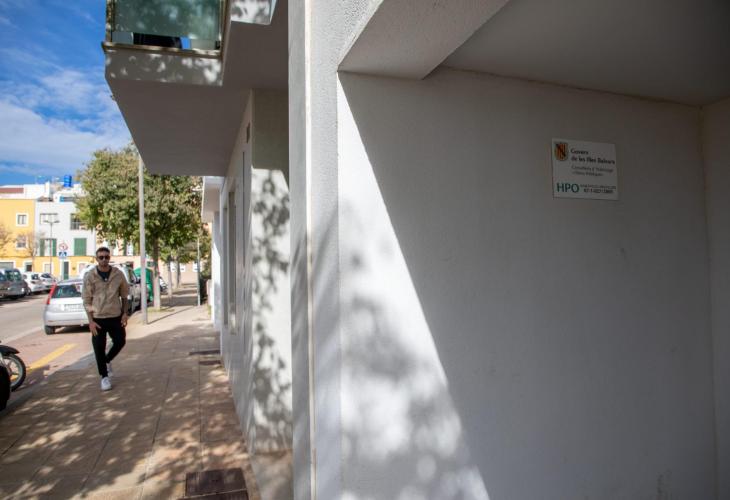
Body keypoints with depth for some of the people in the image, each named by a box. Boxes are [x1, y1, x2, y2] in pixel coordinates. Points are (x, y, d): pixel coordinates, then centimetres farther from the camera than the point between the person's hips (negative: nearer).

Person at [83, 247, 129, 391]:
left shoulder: (118, 274, -2)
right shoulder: (90, 276, -6)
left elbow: (124, 295, 7)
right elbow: (87, 300, -4)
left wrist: (125, 313, -1)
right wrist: (90, 321, -10)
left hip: (115, 316, 2)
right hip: (98, 318, -1)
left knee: (120, 341, 6)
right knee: (99, 348, 2)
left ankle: (107, 361, 36)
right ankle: (104, 377, 18)